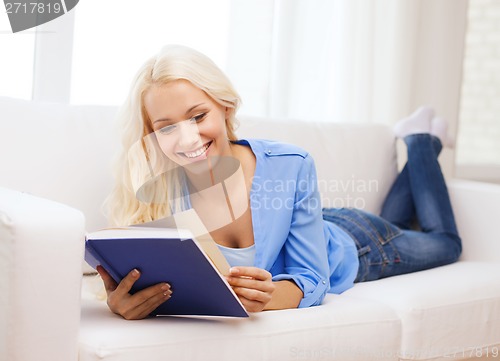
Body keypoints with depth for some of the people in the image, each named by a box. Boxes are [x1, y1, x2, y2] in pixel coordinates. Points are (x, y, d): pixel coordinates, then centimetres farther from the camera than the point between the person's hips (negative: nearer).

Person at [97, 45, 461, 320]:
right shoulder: (155, 198, -35)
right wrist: (123, 302, -57)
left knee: (445, 243, 29)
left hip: (343, 248, -2)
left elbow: (311, 279, -32)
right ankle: (415, 140, 52)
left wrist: (268, 295, -55)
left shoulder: (291, 167, -40)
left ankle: (421, 142, 44)